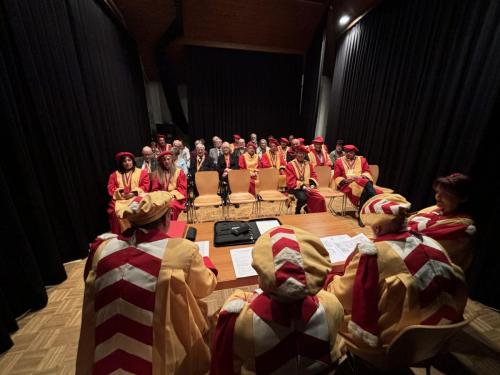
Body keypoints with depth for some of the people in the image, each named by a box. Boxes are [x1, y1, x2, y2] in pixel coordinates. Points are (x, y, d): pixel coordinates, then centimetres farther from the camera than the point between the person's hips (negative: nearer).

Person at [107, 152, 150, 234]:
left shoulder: (142, 172, 16)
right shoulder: (115, 174, 25)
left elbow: (146, 186, 3)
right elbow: (110, 188, 13)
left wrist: (134, 193, -12)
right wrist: (120, 193, -7)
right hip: (120, 199, 3)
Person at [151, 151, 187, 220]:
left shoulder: (179, 172, 8)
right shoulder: (157, 174, 15)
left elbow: (182, 188, 2)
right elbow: (155, 189, 13)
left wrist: (172, 194, -12)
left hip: (176, 198, -2)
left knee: (171, 205, -35)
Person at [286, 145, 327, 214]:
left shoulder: (308, 164, 14)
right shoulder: (290, 165, -3)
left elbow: (314, 176, 12)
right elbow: (291, 181, -10)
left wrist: (312, 185, -8)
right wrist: (303, 187, -18)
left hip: (308, 187, 5)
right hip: (296, 188, -4)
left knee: (320, 198, -19)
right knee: (302, 197, -34)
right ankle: (297, 212, -4)